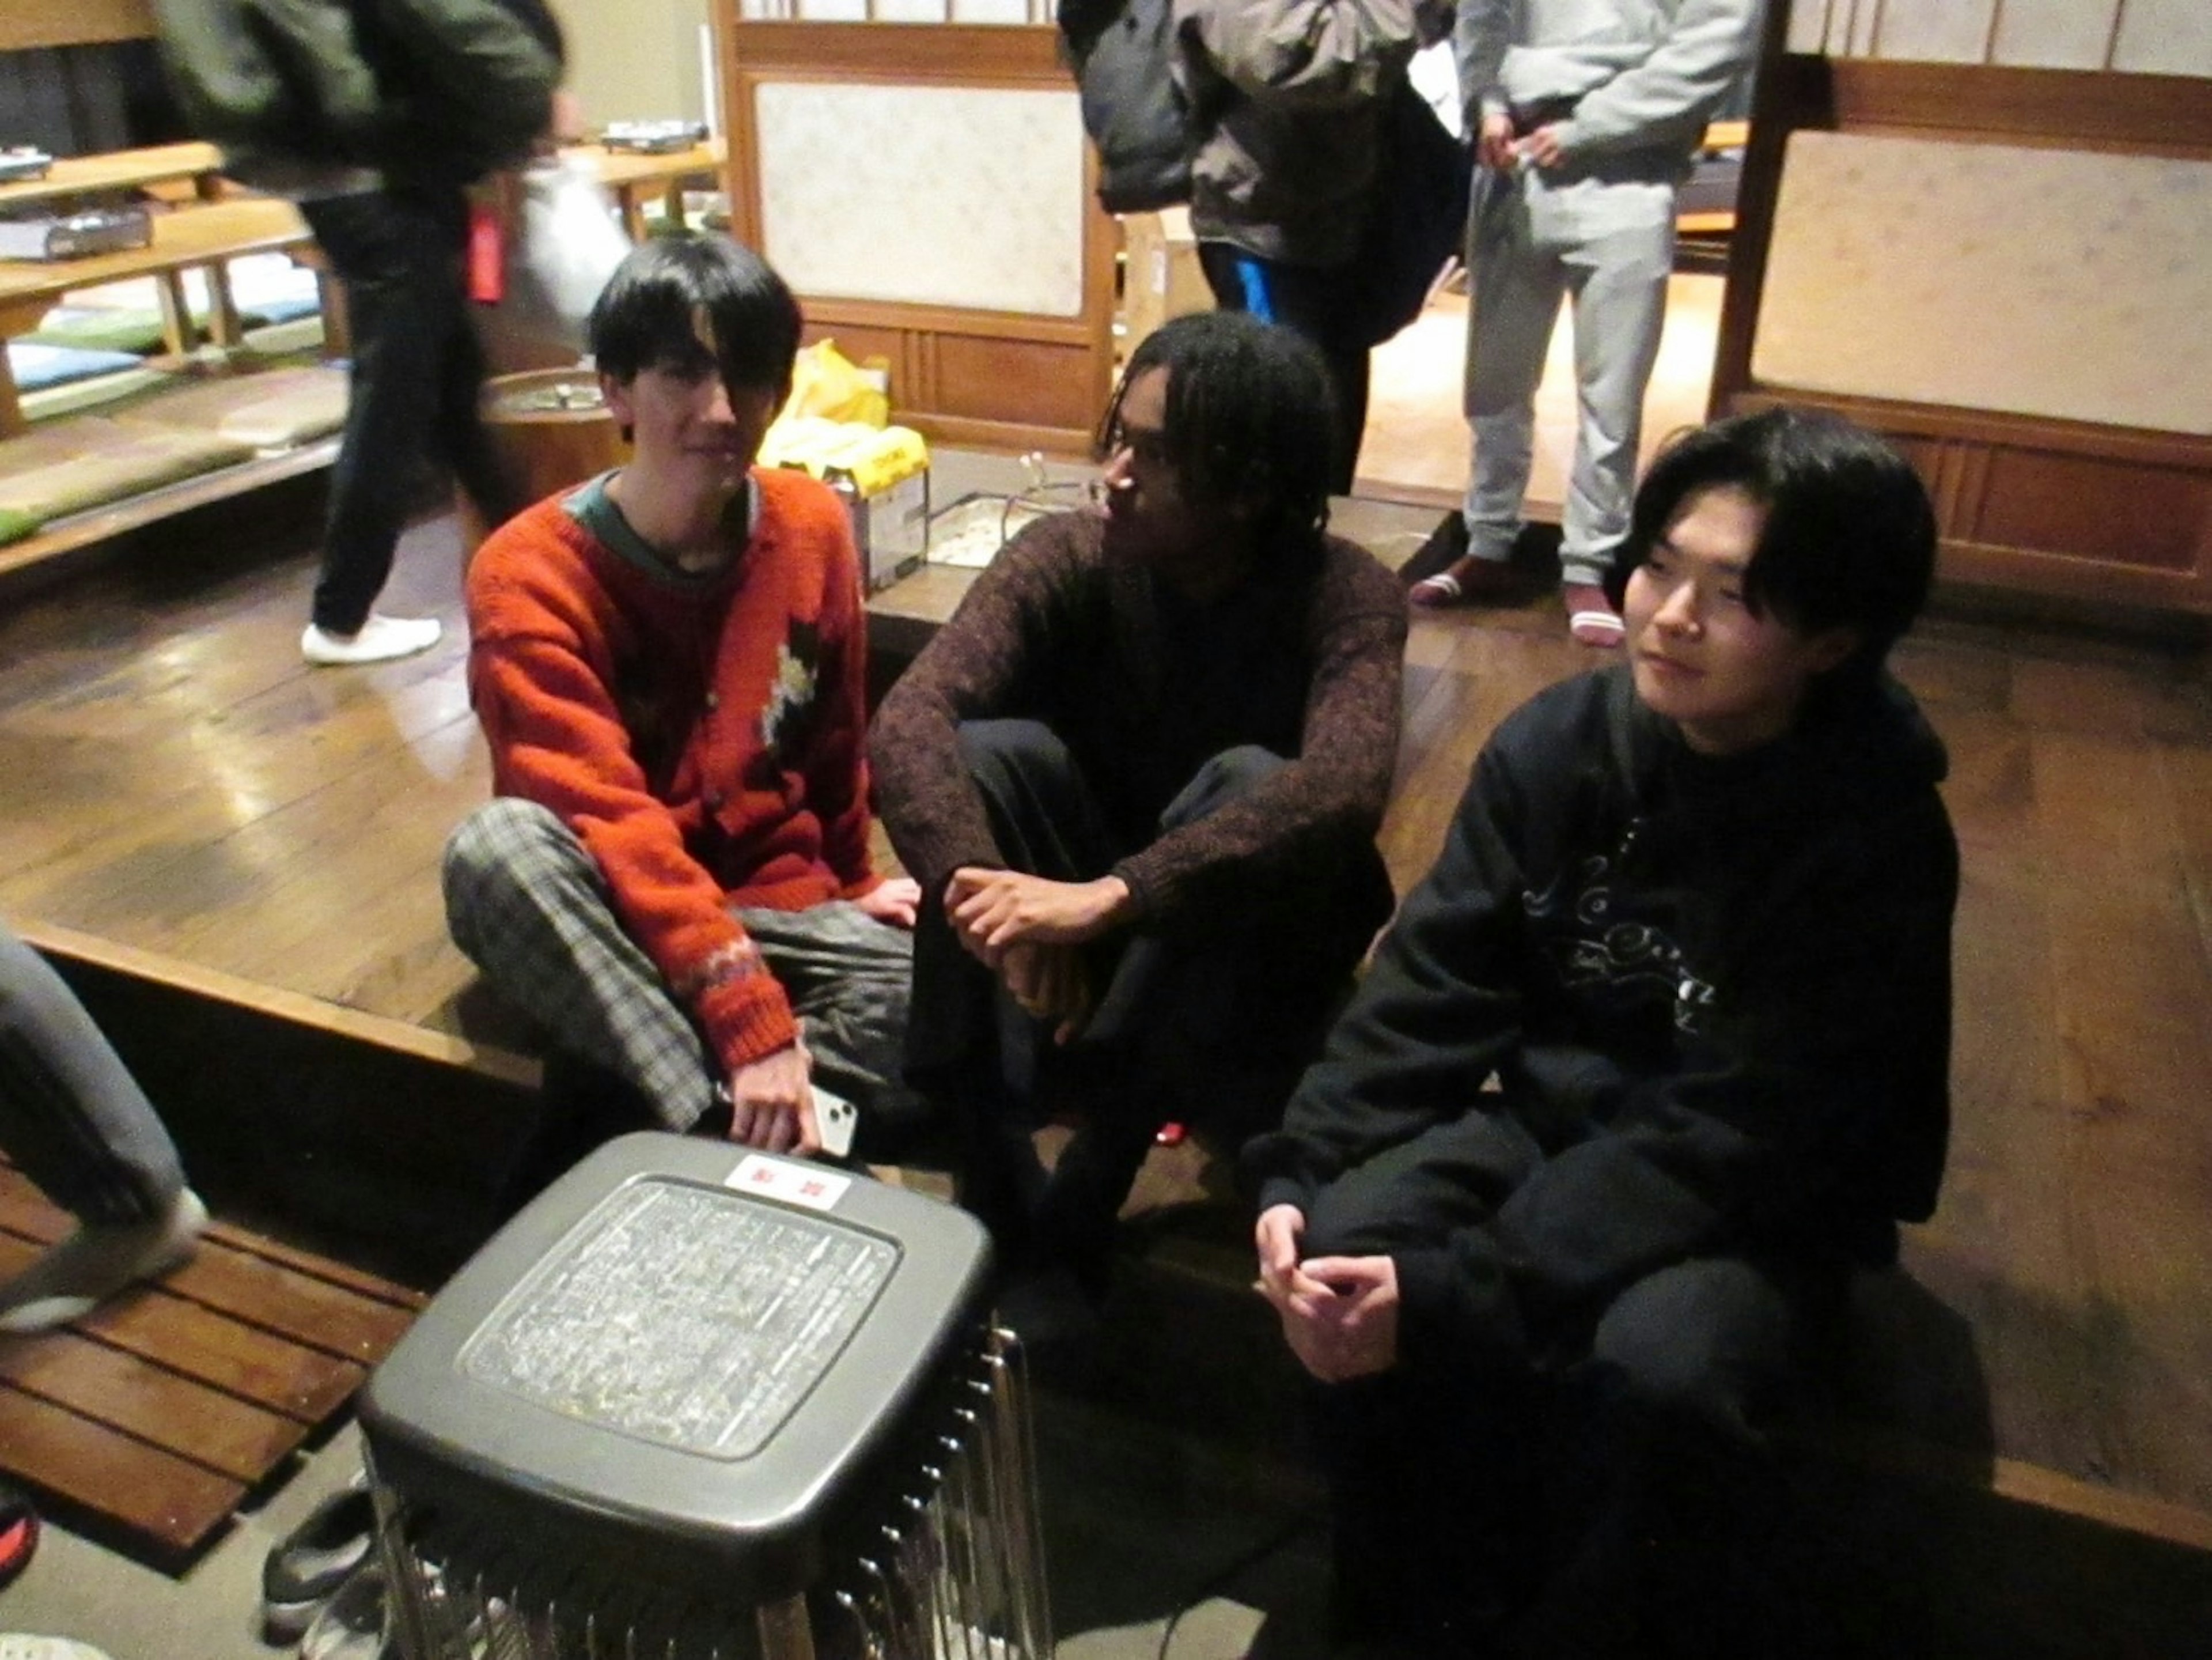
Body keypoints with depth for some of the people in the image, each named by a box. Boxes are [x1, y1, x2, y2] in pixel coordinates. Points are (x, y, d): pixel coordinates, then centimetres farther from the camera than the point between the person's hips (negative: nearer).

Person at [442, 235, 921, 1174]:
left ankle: (637, 1107, -18)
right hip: (616, 924, -3)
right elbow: (608, 818, -26)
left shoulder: (812, 529, -1)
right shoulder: (532, 575, -15)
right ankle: (722, 1128, -32)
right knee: (497, 849, -36)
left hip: (780, 905, 4)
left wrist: (851, 883, 21)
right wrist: (751, 1019, -34)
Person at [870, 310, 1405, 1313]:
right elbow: (908, 721, -27)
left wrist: (1111, 895, -51)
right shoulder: (1068, 559, -13)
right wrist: (987, 892, -46)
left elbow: (1342, 789, -39)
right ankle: (997, 1193, -26)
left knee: (1247, 783, -32)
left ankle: (1084, 1197, -26)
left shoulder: (1344, 594, -19)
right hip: (1074, 934, 2)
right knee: (978, 756, -25)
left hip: (1254, 943, -2)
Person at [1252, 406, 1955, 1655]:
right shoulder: (1561, 740, -7)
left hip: (1764, 1196, -3)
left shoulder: (1877, 837, -19)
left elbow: (1732, 1137, -25)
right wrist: (1298, 1173, -21)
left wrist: (1455, 1293, -32)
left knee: (1656, 1372, -33)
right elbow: (1433, 985, -6)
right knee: (1347, 1246, -22)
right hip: (1555, 1105, 4)